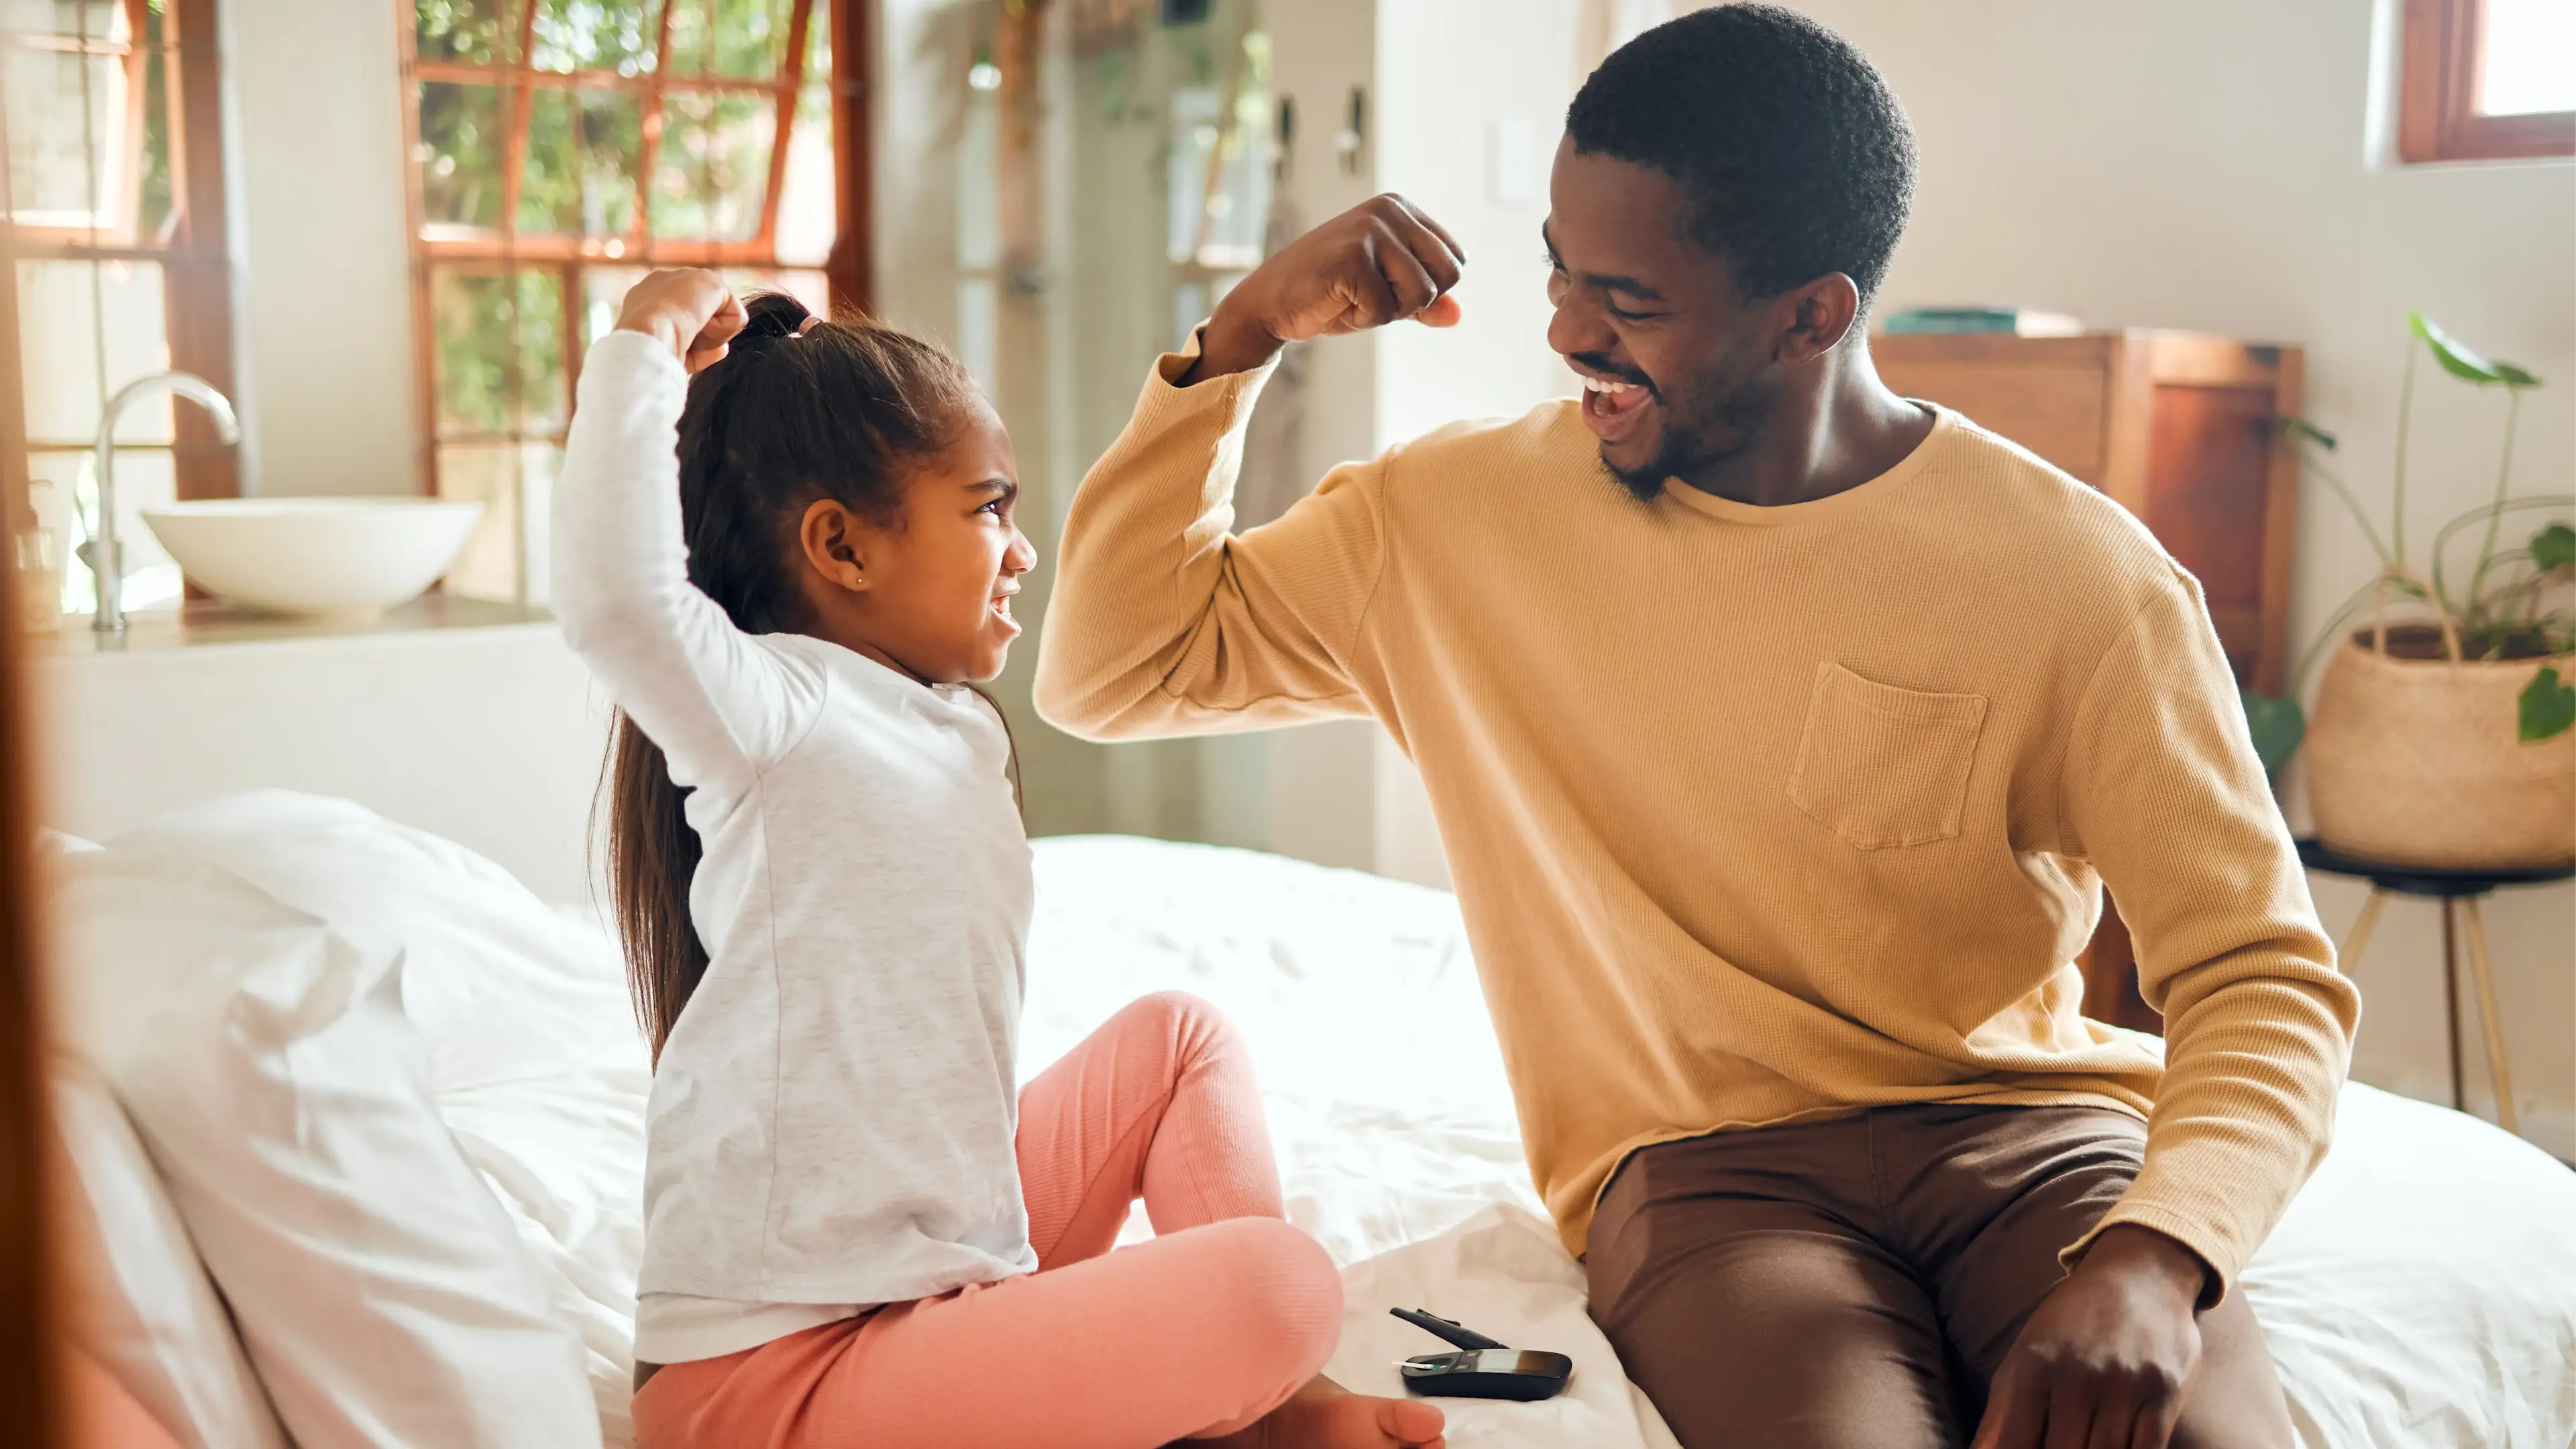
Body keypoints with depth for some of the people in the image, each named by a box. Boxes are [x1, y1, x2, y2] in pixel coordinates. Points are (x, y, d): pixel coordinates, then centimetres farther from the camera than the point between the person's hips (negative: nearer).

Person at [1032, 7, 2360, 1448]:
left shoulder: (2081, 578, -6)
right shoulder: (1463, 515, 2)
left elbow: (2262, 978, -7)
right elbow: (1113, 668, 5)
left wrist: (2149, 1259, -28)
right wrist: (1246, 332, -5)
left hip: (2023, 1128, 0)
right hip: (1704, 1164, 0)